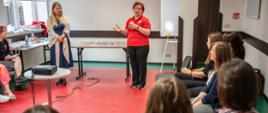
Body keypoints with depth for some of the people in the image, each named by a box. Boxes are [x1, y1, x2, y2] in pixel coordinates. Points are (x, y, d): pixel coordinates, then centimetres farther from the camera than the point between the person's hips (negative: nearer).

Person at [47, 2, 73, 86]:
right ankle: (60, 78, 12)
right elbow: (50, 31, -7)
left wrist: (63, 35, -17)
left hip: (64, 41, 2)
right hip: (55, 42, -2)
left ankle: (64, 78, 9)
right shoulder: (50, 19, 2)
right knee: (57, 59, 1)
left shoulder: (65, 18, 10)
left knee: (65, 59, 2)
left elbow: (68, 28, 0)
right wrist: (58, 37, -19)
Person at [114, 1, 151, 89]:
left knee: (142, 65, 3)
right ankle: (135, 82, 23)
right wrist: (120, 30, -2)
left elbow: (147, 32, -15)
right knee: (134, 65, 11)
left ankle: (142, 83, 16)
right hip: (131, 46, 5)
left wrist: (137, 27, -20)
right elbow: (127, 33, 16)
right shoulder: (129, 20, 12)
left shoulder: (145, 20, -4)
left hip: (142, 46, -5)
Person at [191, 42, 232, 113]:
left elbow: (212, 97, -22)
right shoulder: (217, 68, 5)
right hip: (207, 101, 9)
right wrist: (195, 100, 1)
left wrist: (195, 105, -12)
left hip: (214, 106, -9)